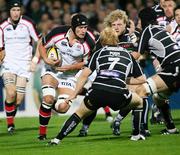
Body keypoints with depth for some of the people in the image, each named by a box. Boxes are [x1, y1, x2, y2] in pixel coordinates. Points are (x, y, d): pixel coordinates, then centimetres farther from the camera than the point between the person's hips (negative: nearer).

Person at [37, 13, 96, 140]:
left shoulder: (89, 42, -17)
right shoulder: (58, 32, -17)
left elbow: (86, 63, -4)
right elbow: (42, 45, -1)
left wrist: (69, 67, -19)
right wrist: (46, 60, -19)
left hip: (70, 76, 1)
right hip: (51, 71, -1)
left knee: (62, 108, -14)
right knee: (48, 98, -24)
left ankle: (49, 105, 24)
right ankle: (42, 132, -7)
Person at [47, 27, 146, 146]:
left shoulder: (99, 53, 21)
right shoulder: (128, 55, 25)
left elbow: (85, 74, 11)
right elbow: (141, 79, 27)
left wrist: (74, 94, 14)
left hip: (97, 92, 1)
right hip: (118, 94, -1)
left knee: (80, 113, 25)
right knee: (139, 102, 31)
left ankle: (57, 139, 14)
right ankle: (136, 135, 29)